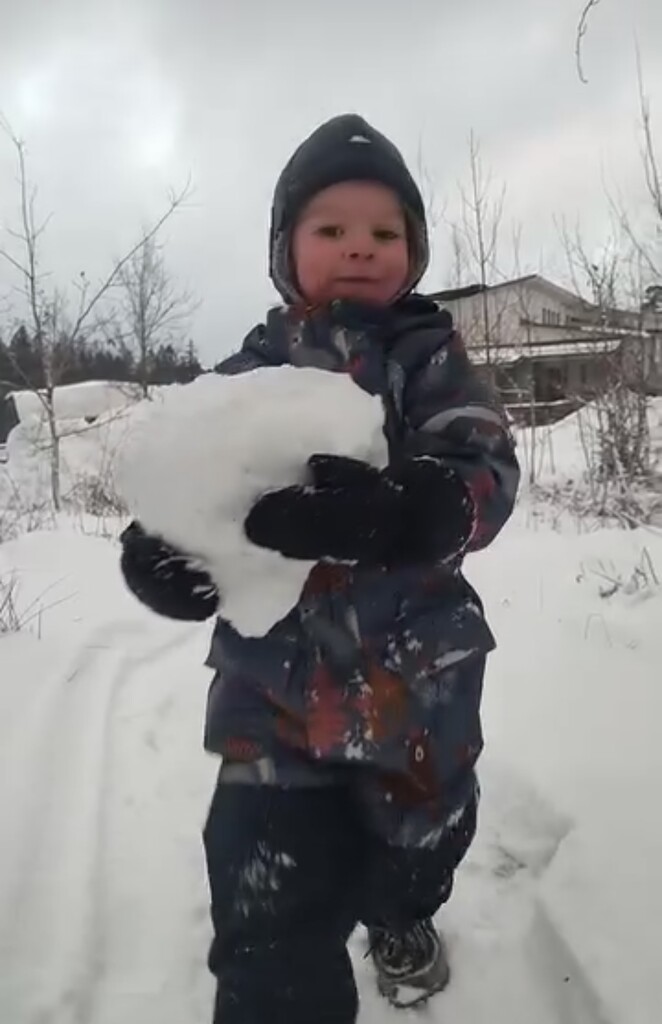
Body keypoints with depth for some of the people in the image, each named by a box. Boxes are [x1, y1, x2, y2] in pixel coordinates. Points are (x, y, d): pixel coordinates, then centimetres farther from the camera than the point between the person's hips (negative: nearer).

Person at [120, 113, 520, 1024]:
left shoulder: (431, 358, -3)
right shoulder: (247, 376, 2)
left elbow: (487, 475, -17)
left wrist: (394, 510, -38)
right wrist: (158, 552, -23)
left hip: (418, 673, 1)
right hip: (275, 682, 0)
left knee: (420, 833, 26)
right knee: (270, 928, -4)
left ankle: (401, 920, 61)